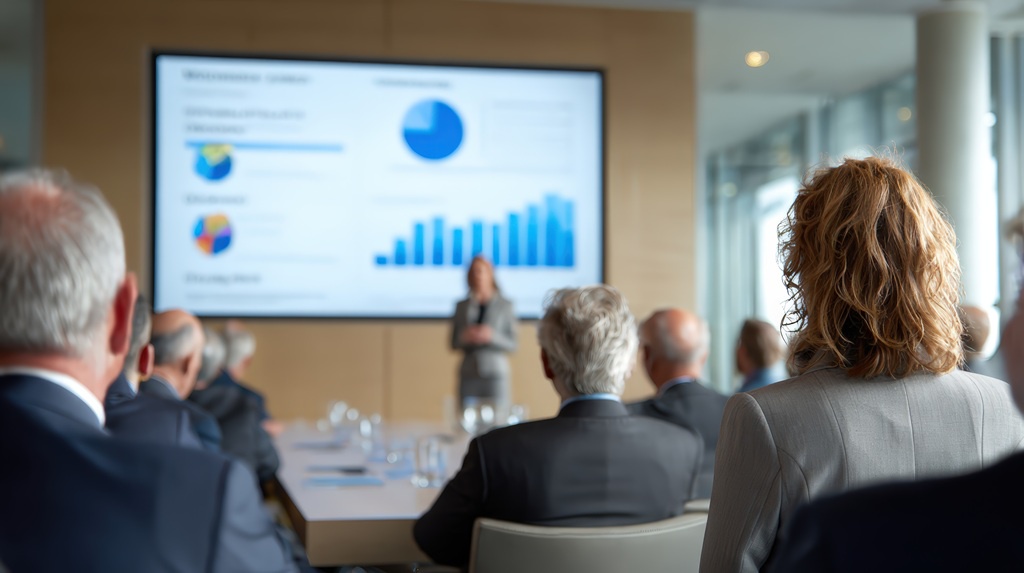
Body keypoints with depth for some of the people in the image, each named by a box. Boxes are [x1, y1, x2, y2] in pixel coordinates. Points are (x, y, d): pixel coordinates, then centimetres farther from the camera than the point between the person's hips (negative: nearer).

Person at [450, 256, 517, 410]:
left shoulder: (505, 306, 3)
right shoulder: (462, 306, 10)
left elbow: (512, 345, 2)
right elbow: (453, 344, 12)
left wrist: (492, 336, -15)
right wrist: (464, 337, -9)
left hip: (496, 374, -2)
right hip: (469, 375, 2)